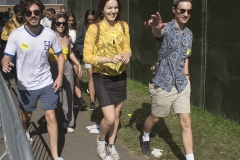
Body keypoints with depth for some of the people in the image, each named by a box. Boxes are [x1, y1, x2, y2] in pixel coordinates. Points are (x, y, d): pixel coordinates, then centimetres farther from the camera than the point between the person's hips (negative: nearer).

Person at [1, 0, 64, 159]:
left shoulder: (50, 34, -12)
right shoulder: (16, 35, -17)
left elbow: (60, 55, 3)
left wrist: (60, 76, -7)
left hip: (47, 83, 0)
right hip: (25, 85, 0)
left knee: (51, 116, -3)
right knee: (27, 114, 21)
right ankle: (24, 132, 56)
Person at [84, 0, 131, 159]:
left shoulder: (123, 26, -1)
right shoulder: (94, 28, -14)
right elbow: (87, 57, -14)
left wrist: (127, 54, -14)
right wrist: (109, 59, -27)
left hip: (120, 76, 4)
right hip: (102, 77, -4)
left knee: (116, 114, 15)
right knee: (109, 118, -7)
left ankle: (111, 145, 36)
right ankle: (101, 140, 25)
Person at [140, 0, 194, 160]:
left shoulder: (189, 33, 6)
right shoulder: (166, 29, -14)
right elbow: (158, 33, -41)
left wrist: (186, 76, 8)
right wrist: (156, 27, -65)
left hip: (182, 85, 5)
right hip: (164, 84, -4)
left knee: (186, 122, 2)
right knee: (155, 117, 15)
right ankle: (145, 138, 46)